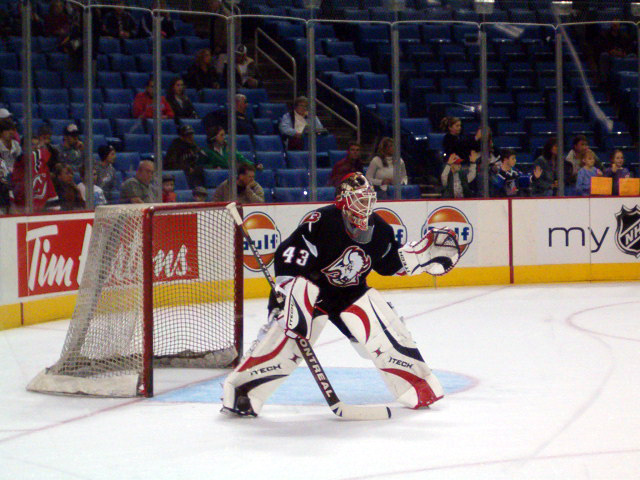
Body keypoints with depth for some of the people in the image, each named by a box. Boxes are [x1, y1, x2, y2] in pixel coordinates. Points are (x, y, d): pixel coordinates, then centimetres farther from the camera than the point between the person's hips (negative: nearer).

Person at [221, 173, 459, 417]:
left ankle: (419, 385, 12)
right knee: (287, 335, -21)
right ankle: (239, 390, -15)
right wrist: (286, 297, -32)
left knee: (386, 331, -5)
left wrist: (426, 250, 2)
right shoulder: (321, 223, -25)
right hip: (313, 290, -5)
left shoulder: (379, 229, -4)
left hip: (352, 292, 6)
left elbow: (392, 262, 13)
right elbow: (288, 259, -27)